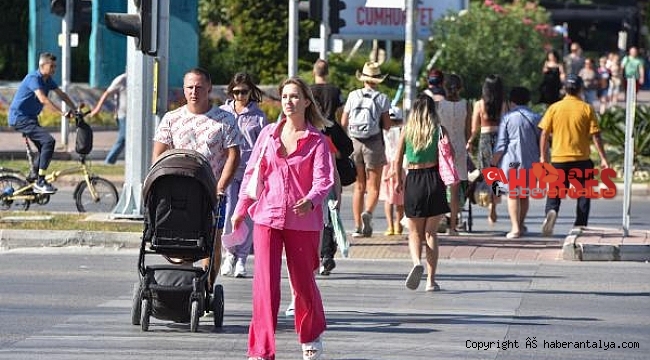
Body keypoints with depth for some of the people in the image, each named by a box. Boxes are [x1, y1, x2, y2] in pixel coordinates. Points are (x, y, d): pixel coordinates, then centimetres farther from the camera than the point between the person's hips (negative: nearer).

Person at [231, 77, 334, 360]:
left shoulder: (316, 141, -2)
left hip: (303, 220, -2)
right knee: (265, 283, -8)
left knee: (303, 282, 11)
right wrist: (241, 209, 17)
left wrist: (310, 201, -31)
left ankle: (311, 337, 37)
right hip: (267, 216, 2)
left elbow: (323, 179, -11)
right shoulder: (268, 134, 8)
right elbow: (252, 173, 15)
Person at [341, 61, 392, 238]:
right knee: (373, 187, 2)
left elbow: (343, 122, 2)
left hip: (354, 143, 3)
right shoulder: (382, 98, -5)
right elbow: (387, 125, -4)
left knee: (359, 187, 11)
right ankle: (367, 213, -26)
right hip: (374, 143, -2)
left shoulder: (353, 96, 1)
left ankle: (358, 226, 7)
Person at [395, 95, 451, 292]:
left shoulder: (407, 131, 2)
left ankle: (416, 262, -19)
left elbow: (398, 159, 0)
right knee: (431, 232, 9)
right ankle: (431, 280, 5)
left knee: (415, 232, 11)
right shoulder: (439, 130, -1)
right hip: (434, 179, 0)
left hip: (413, 180, 0)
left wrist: (399, 180, 14)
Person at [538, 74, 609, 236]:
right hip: (581, 159, -1)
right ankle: (580, 227, 9)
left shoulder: (554, 108, 0)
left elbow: (544, 134, 0)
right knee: (583, 193, 11)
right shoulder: (586, 109, -3)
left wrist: (543, 156, 9)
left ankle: (551, 211, -22)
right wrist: (603, 159, -2)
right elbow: (595, 135, -5)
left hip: (558, 158, 1)